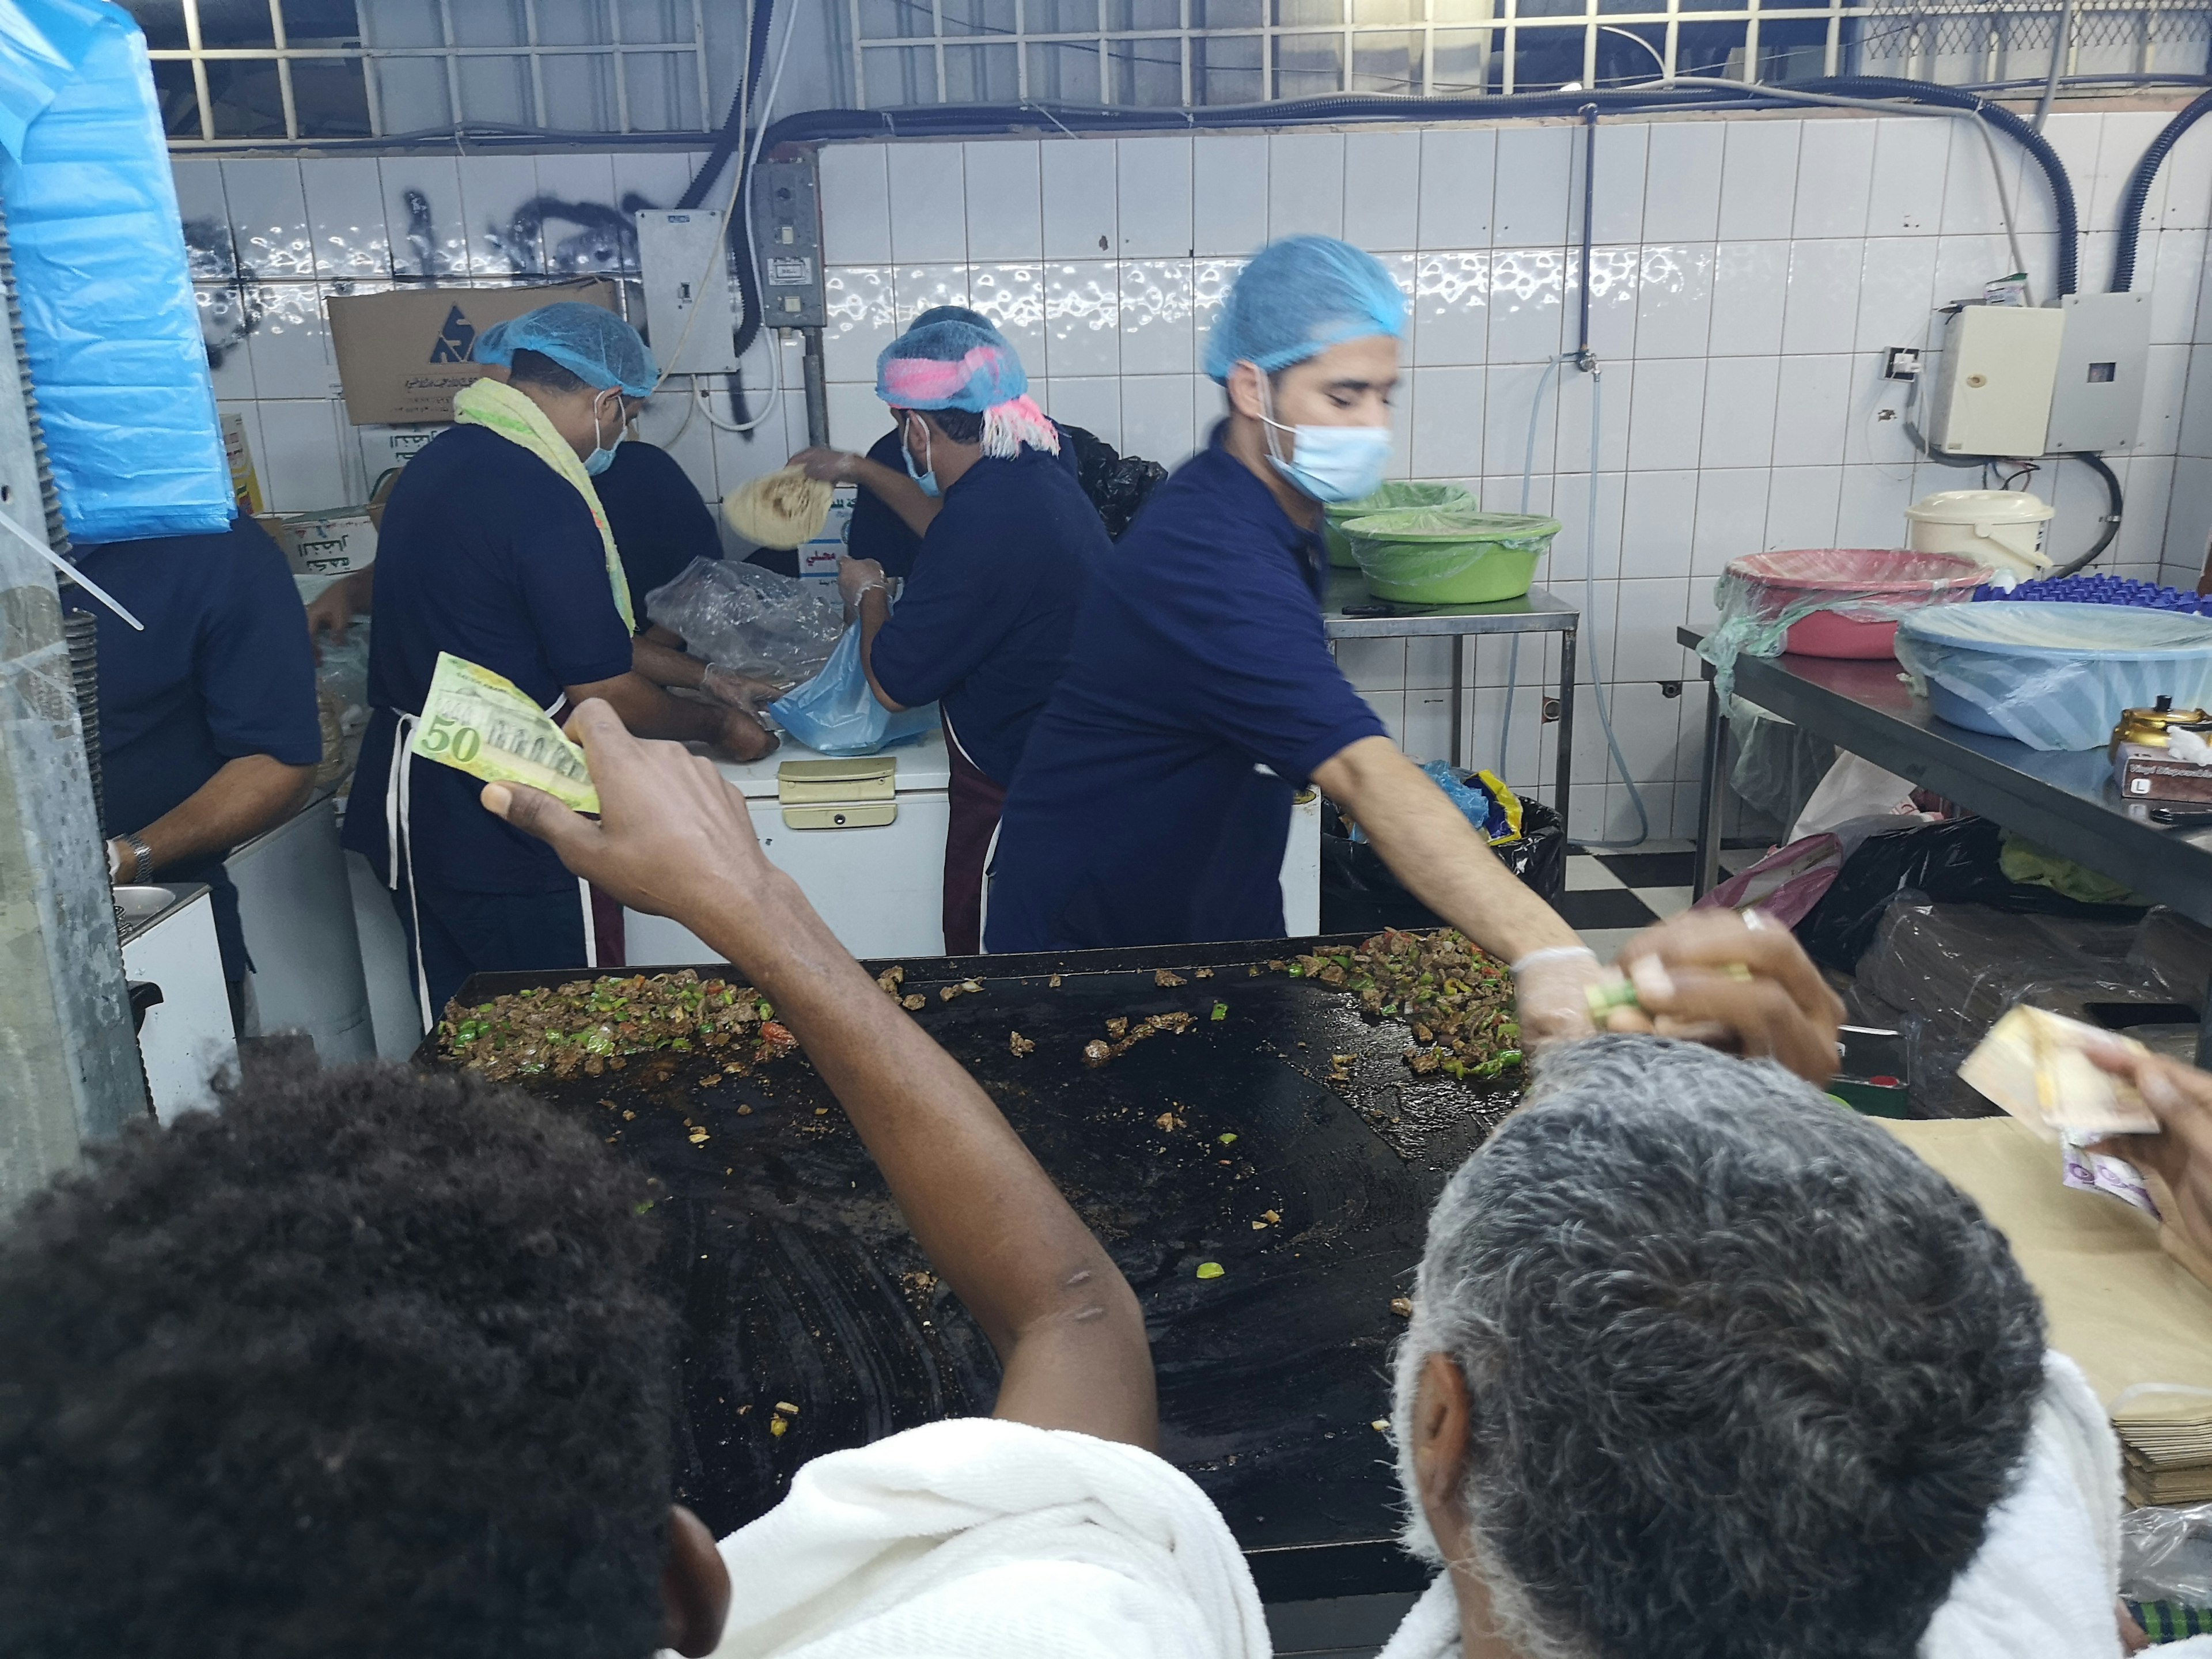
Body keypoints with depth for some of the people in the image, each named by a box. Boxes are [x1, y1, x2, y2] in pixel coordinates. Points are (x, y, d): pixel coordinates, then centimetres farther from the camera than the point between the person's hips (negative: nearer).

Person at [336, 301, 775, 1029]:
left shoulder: (443, 457, 9)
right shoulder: (542, 498, -22)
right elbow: (603, 692, -16)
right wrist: (718, 727, 1)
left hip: (410, 804, 9)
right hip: (501, 832, -9)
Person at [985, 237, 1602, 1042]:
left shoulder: (1276, 501, -1)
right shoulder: (1212, 557, -32)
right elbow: (1363, 772, -45)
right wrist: (1546, 951, -54)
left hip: (1216, 918, 9)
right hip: (1087, 937, -8)